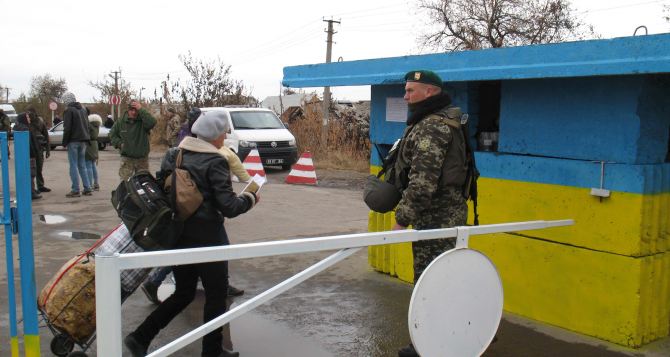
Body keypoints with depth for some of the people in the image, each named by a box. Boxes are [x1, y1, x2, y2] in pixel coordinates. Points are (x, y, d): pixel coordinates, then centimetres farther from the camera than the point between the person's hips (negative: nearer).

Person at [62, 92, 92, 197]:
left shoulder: (69, 110, -10)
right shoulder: (83, 109, 13)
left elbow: (67, 128, -15)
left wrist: (64, 142, -8)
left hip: (73, 141, -7)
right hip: (83, 141, 7)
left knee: (73, 165, -3)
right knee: (82, 165, 12)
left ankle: (75, 190, -4)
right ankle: (87, 188, 9)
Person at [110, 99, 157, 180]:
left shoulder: (143, 120, -8)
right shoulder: (121, 121, 2)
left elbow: (152, 122, -31)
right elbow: (112, 134, 17)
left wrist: (141, 110, -27)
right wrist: (119, 143, 0)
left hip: (142, 158, -1)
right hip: (127, 158, 1)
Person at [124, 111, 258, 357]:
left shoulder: (173, 155, 5)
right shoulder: (216, 162, -14)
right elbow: (228, 207, -16)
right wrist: (249, 199, 1)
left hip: (177, 235, 7)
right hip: (206, 238, -7)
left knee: (183, 293, 20)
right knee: (216, 295, 11)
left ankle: (140, 337, 14)